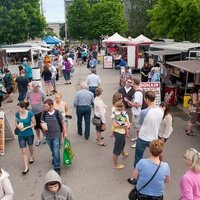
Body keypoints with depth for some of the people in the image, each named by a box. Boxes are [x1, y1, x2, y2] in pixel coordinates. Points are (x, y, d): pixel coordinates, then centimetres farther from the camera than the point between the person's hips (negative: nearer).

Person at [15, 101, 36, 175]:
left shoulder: (30, 113, -20)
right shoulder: (17, 114, -11)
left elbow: (34, 123, -11)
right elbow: (16, 123, 3)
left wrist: (26, 128, -21)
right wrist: (18, 126, -19)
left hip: (29, 134, -1)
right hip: (21, 135, 2)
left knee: (30, 146, 25)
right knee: (23, 152, 2)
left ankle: (32, 157, 56)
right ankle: (26, 167, 13)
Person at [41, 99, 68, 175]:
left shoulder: (57, 113, -14)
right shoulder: (44, 113, -7)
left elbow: (63, 122, -4)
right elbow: (42, 122, 5)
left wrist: (65, 132, -4)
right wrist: (43, 126, -19)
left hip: (56, 135, -3)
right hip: (48, 135, 4)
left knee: (56, 152, -4)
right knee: (52, 151, 22)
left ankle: (57, 168, 7)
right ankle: (55, 158, 52)